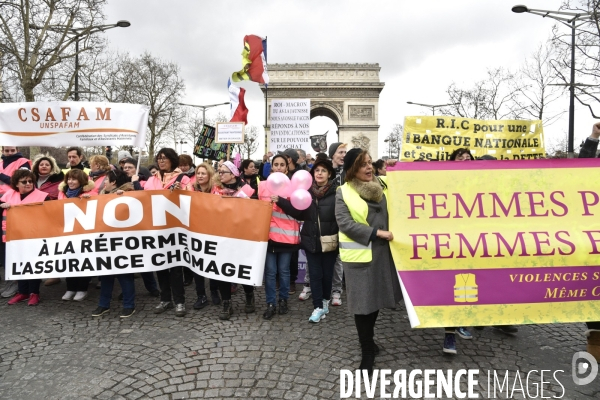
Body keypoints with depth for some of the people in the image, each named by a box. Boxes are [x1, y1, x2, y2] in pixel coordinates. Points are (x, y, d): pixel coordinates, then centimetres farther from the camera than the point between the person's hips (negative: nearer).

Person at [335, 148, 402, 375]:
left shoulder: (381, 185, 8)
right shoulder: (344, 192, -6)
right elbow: (344, 223, -15)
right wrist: (377, 233, -17)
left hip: (382, 252, 5)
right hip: (359, 254, -4)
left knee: (377, 298, 15)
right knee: (363, 302, 3)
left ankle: (369, 341, 37)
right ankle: (367, 351, 18)